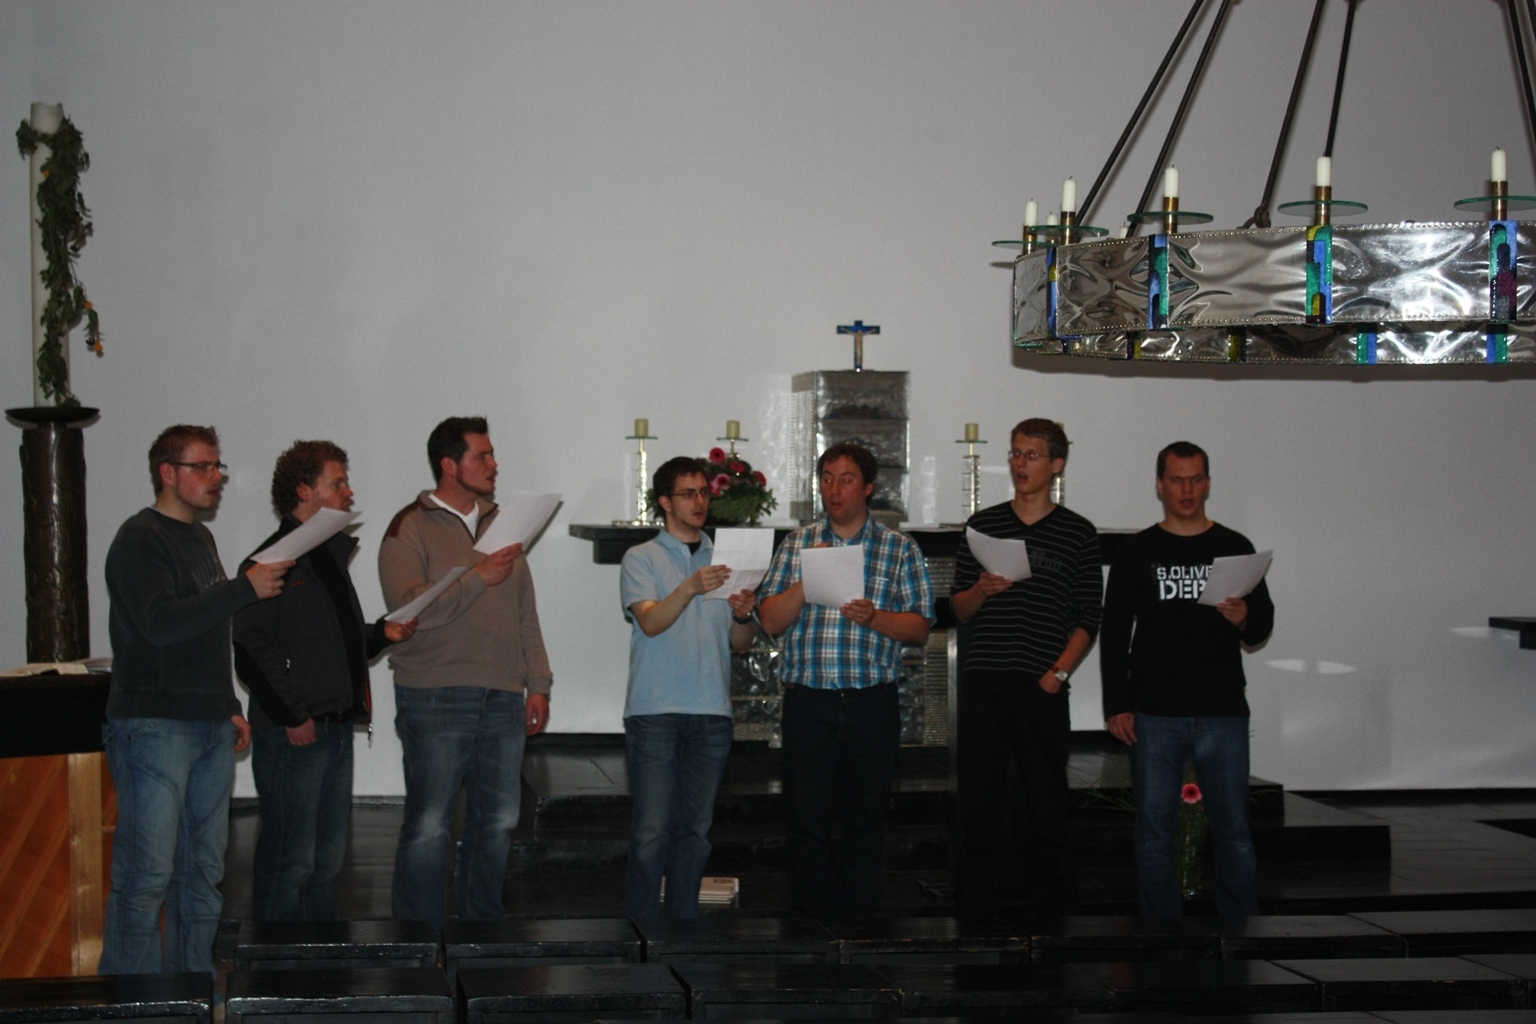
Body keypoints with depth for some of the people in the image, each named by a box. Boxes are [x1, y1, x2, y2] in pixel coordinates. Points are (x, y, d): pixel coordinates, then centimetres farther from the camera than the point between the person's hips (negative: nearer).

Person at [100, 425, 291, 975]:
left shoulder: (200, 538, 20)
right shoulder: (140, 539, -8)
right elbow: (161, 623, -23)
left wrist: (231, 708, 21)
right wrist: (245, 588, -20)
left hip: (210, 726, 9)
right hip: (154, 727, -9)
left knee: (203, 872, 10)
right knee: (147, 875, -9)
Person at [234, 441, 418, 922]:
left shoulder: (330, 556, 17)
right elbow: (251, 649, -19)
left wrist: (382, 633, 7)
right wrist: (292, 718, -18)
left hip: (337, 730, 9)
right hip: (293, 736, -9)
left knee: (328, 858, 14)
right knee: (291, 860, -5)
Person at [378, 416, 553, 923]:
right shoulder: (410, 528, -2)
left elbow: (525, 611, 19)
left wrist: (538, 682, 13)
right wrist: (478, 578, -18)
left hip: (503, 700, 6)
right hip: (436, 699, -6)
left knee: (498, 824, 10)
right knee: (428, 826, -5)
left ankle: (483, 921, 22)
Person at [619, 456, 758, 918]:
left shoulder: (722, 561, 16)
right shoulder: (642, 559, 4)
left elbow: (740, 644, 14)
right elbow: (650, 622, -13)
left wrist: (742, 617, -9)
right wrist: (690, 588, -30)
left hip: (711, 711, 4)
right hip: (655, 710, -4)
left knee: (696, 828, 7)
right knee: (652, 831, -7)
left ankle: (684, 919, 13)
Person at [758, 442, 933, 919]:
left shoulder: (899, 549, 7)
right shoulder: (797, 545, 10)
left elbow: (920, 627, 2)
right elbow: (771, 620, 3)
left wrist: (874, 618, -15)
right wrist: (808, 579, -11)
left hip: (872, 702, -1)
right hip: (808, 699, 1)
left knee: (864, 816, 5)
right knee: (805, 813, 0)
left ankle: (856, 914, 14)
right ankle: (810, 916, 9)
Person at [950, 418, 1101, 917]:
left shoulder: (1079, 533, 7)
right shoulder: (982, 525, 12)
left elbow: (1087, 619, 5)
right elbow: (959, 609, 13)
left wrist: (1060, 671, -8)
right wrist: (983, 589, -8)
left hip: (1042, 687, -1)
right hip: (984, 683, 1)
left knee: (1047, 803, 0)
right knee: (978, 803, 0)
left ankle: (1053, 904, 12)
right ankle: (976, 909, 6)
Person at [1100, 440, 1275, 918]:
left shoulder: (1235, 548, 9)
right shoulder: (1136, 551, 7)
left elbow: (1263, 628, 8)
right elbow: (1113, 633, 6)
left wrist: (1244, 619, -16)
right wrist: (1117, 705, -3)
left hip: (1223, 714, 1)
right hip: (1155, 714, 0)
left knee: (1233, 829, 1)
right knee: (1154, 829, 1)